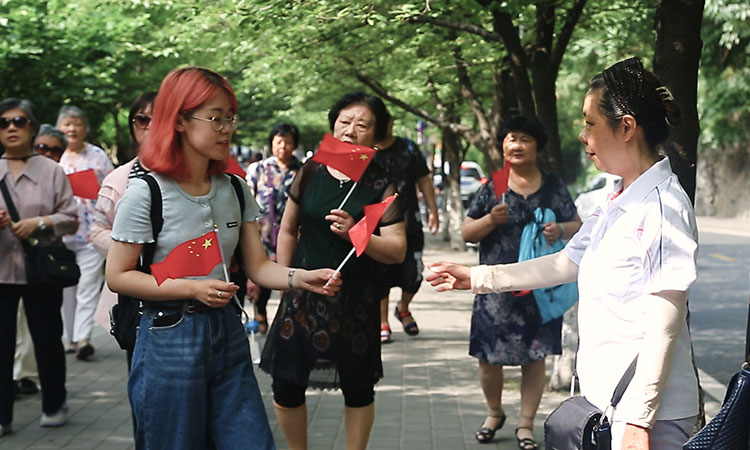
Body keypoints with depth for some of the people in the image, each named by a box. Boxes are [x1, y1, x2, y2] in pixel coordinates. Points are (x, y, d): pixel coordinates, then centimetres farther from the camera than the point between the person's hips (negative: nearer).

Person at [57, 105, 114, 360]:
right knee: (66, 290, 8)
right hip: (61, 233, 2)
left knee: (88, 288, -9)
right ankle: (72, 338, 17)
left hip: (92, 233, -2)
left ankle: (83, 338, -15)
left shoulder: (97, 156, 4)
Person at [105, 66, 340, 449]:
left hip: (228, 334, 5)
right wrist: (194, 289, -19)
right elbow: (117, 276, -10)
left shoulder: (235, 190, 5)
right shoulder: (146, 192, -12)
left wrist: (301, 278, -17)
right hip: (170, 338, -5)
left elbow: (257, 266, 3)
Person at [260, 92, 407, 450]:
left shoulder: (381, 185, -7)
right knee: (286, 388, 5)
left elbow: (397, 250, -11)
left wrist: (355, 234, -25)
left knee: (358, 390, 11)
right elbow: (288, 230, 10)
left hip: (355, 303, -2)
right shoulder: (311, 171, 0)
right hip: (303, 298, 2)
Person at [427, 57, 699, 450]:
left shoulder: (662, 205, -16)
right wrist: (476, 278, 26)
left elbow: (664, 327, -20)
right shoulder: (616, 204, 12)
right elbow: (566, 263, 24)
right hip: (605, 403, 8)